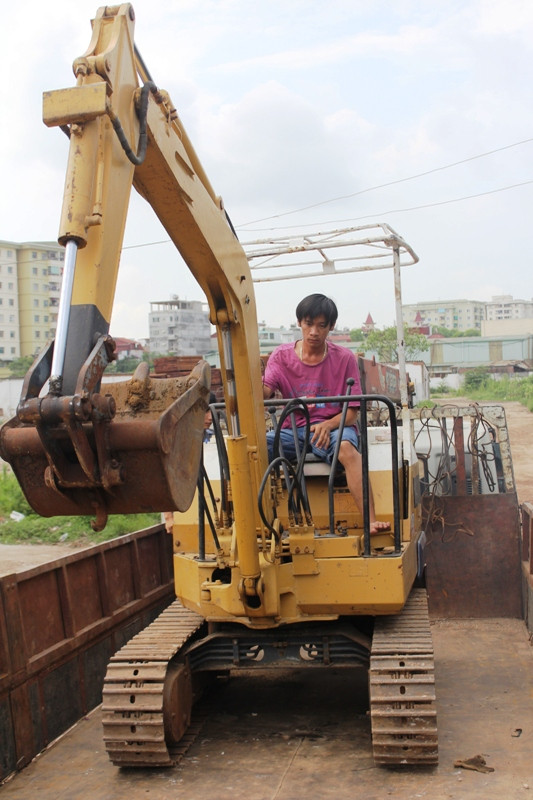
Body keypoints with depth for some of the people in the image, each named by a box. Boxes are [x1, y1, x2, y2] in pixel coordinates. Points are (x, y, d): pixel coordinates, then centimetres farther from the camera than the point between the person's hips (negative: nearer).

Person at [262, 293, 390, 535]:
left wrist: (328, 425, -22)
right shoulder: (282, 356, 6)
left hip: (332, 427, -2)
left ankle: (371, 523, -44)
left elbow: (352, 411, -2)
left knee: (346, 447, -38)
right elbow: (265, 391, -11)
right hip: (293, 429, 2)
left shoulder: (344, 358, 1)